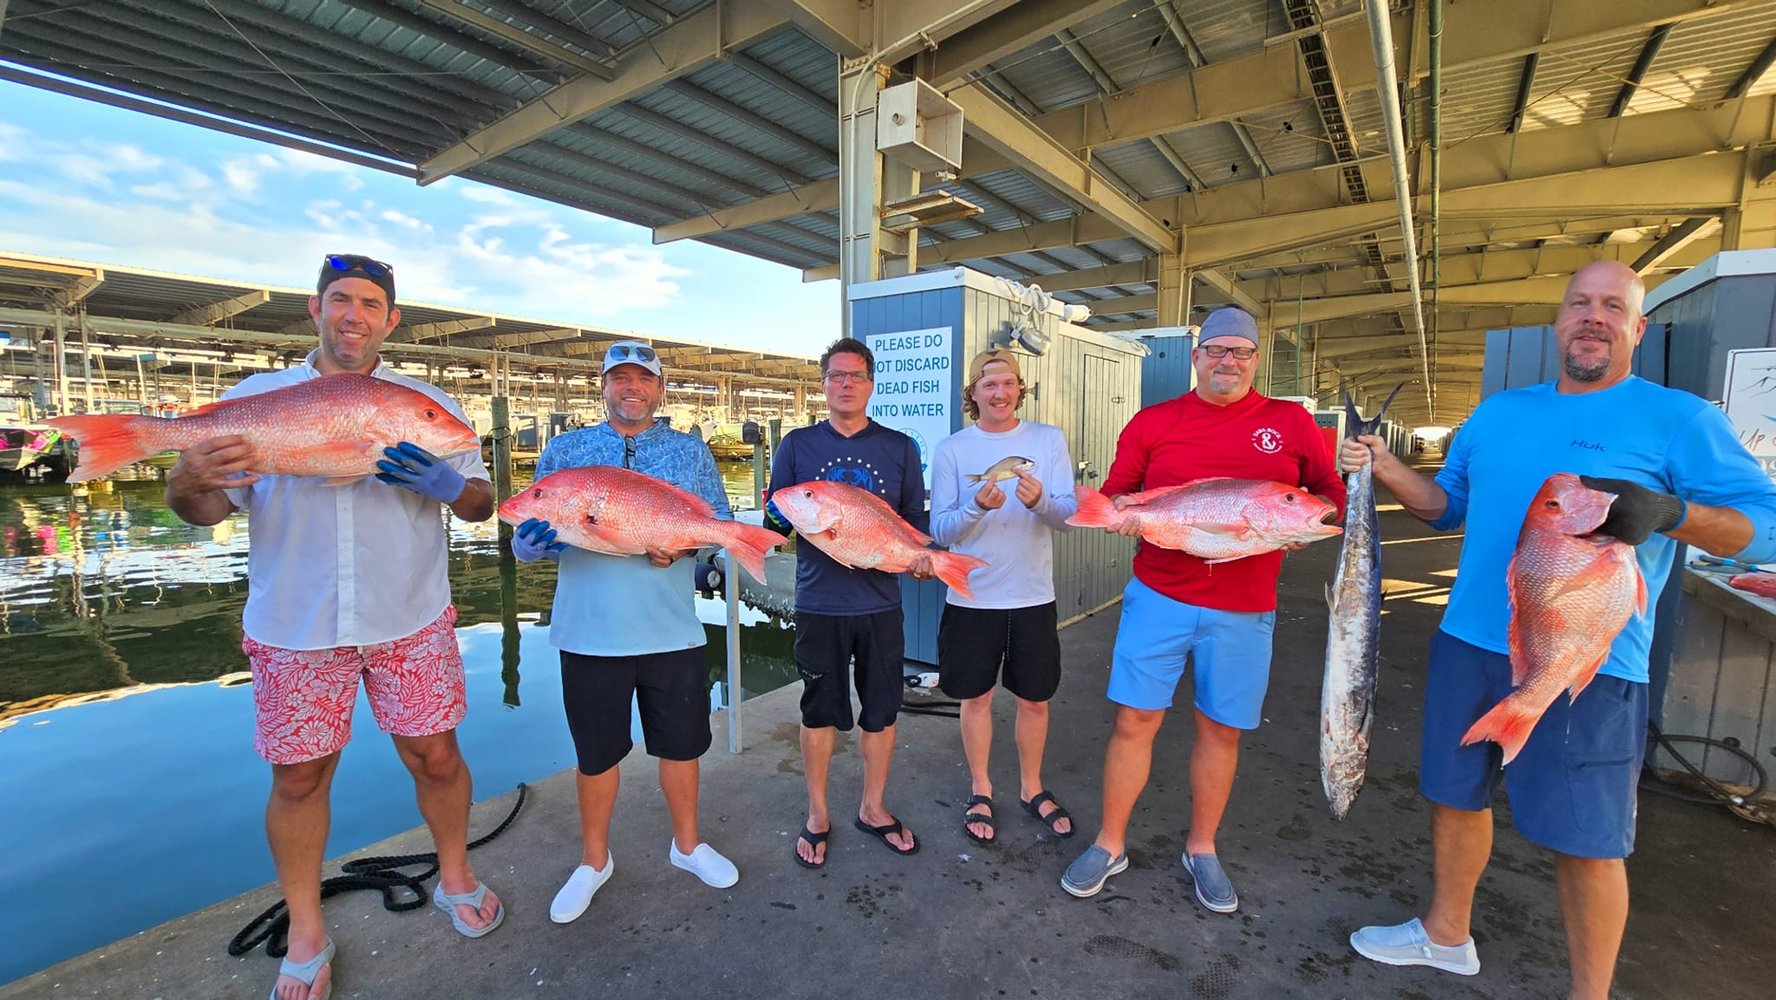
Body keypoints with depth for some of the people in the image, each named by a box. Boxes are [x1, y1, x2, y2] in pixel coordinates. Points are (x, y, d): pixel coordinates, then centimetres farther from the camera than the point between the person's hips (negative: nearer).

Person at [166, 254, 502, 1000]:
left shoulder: (429, 404, 5)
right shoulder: (254, 398, 5)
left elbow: (481, 504, 2)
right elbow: (208, 509, 3)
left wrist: (444, 483, -20)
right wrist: (186, 483, -20)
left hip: (411, 621, 0)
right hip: (293, 627, 1)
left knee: (435, 755, 6)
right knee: (298, 777, 10)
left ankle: (455, 878, 32)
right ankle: (306, 936, 32)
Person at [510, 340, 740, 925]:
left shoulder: (691, 452, 7)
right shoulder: (564, 450, 5)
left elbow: (721, 521, 5)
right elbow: (528, 538, 4)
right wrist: (534, 542, -20)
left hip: (672, 630, 1)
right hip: (590, 631, 0)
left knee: (681, 742, 13)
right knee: (596, 751, 14)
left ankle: (687, 844, 37)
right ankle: (594, 860, 37)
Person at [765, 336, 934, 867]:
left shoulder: (899, 447, 4)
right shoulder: (797, 445, 3)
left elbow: (915, 520, 7)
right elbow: (775, 521, 5)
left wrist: (921, 556, -13)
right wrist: (783, 521, -18)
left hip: (880, 601, 1)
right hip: (819, 601, -1)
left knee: (881, 709, 12)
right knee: (819, 710, 12)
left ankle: (873, 808, 35)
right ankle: (817, 814, 33)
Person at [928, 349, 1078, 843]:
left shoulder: (1049, 439, -1)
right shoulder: (950, 449, -4)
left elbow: (1069, 514, -7)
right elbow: (940, 529, -7)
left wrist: (1041, 501, -29)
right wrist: (977, 507, -27)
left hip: (1033, 596, 1)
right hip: (972, 596, -1)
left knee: (1034, 699, 14)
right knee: (976, 698, 12)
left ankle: (1031, 787, 38)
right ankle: (980, 790, 34)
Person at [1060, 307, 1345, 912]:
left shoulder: (1291, 422, 6)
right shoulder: (1153, 422, 4)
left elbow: (1332, 494, 10)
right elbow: (1113, 495, 7)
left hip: (1243, 611, 1)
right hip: (1158, 596, -1)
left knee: (1221, 730, 13)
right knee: (1134, 720, 2)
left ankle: (1201, 849, 35)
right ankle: (1110, 844, 22)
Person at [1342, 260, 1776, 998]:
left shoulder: (1677, 417, -2)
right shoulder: (1499, 412, 12)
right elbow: (1448, 504, 16)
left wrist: (1666, 511, -25)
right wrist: (1385, 468, -1)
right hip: (1468, 645, 5)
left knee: (1586, 840, 5)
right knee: (1455, 795, 17)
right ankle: (1446, 935, 37)